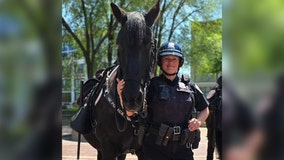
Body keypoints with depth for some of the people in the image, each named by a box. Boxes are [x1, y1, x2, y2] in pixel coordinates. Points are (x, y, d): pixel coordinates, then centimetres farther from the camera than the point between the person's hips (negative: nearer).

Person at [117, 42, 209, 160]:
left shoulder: (189, 87, 7)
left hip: (183, 147, 3)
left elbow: (205, 109, 19)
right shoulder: (151, 85, -4)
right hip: (155, 147, -3)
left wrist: (199, 121, -3)